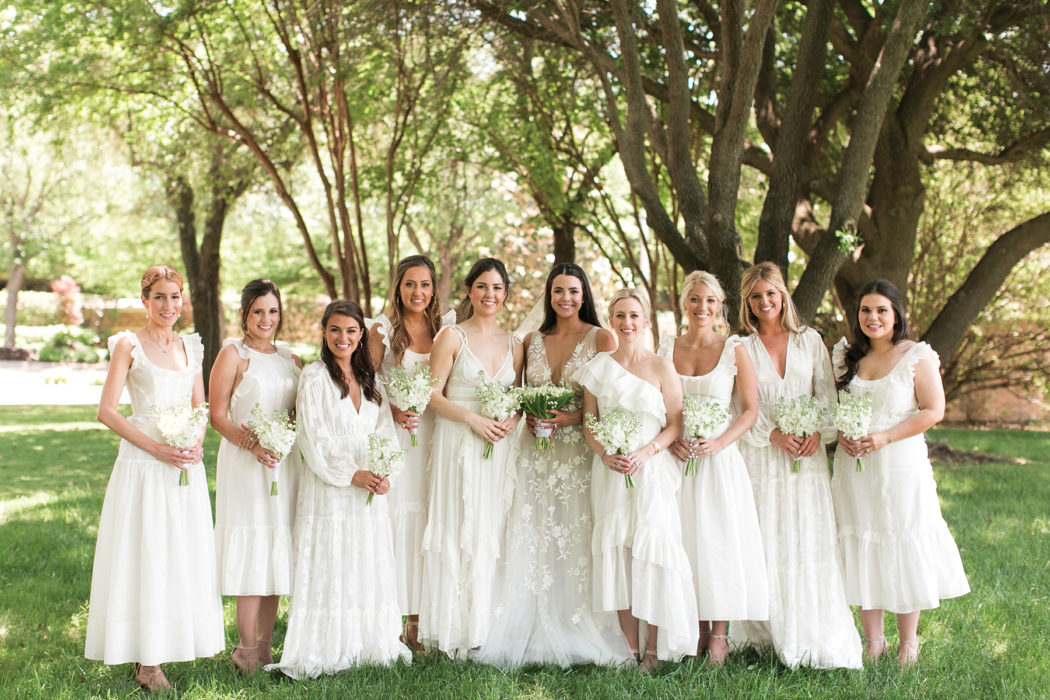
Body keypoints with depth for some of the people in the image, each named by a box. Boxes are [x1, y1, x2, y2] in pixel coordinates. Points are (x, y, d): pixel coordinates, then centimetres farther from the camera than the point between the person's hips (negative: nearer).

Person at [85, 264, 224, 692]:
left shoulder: (191, 347, 12)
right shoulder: (129, 345, -3)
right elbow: (107, 411, -8)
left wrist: (196, 446, -4)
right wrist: (158, 448, -15)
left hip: (185, 466, 5)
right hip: (143, 464, -5)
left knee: (184, 555, 6)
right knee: (143, 555, -3)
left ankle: (170, 645, 18)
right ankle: (146, 660, 3)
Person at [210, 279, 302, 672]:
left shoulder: (289, 358, 16)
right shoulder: (233, 354, -1)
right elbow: (217, 415, -6)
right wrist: (253, 444, -19)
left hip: (284, 463, 6)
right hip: (245, 463, -6)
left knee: (276, 555, 6)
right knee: (251, 553, -6)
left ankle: (264, 648, 13)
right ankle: (246, 651, 2)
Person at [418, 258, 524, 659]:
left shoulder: (513, 344, 13)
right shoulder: (452, 337, 0)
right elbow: (432, 395, -4)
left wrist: (513, 418, -4)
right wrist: (473, 418, -16)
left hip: (499, 447, 4)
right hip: (458, 445, -4)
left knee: (491, 532, 4)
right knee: (457, 530, -4)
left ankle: (485, 628, 12)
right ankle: (454, 630, 3)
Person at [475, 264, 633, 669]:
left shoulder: (601, 339, 0)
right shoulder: (532, 341, 12)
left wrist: (574, 417, -17)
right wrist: (529, 418, -1)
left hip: (582, 451, -4)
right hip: (537, 451, 4)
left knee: (579, 540, -5)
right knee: (534, 541, 1)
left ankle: (580, 636, 6)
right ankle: (539, 635, 8)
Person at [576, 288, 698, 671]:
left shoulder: (661, 366, 2)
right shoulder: (598, 367, 8)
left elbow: (675, 423, 0)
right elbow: (588, 424, 10)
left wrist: (646, 452, -15)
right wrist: (605, 454, -8)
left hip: (652, 471, -2)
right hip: (610, 473, 2)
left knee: (651, 551, -6)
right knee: (618, 553, 1)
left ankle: (654, 650, 2)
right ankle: (630, 648, 9)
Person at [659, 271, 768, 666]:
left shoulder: (734, 351, 0)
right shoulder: (667, 350, 6)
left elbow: (750, 410, -1)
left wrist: (718, 443, -15)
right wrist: (671, 442, -9)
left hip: (720, 459, -2)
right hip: (678, 458, 2)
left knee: (719, 539, -3)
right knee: (685, 540, 3)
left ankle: (719, 634, 7)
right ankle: (698, 629, 14)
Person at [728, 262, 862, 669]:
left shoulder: (810, 341, 10)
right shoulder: (740, 348, 4)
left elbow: (826, 393, 7)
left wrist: (818, 432, -10)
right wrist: (773, 435, -14)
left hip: (808, 454, 1)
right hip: (762, 455, -1)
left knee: (811, 541, -1)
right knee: (766, 542, -2)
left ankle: (813, 637, 6)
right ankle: (770, 632, 7)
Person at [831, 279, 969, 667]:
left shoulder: (917, 356, -4)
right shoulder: (846, 356, 9)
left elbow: (933, 410, -7)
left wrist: (885, 437, -16)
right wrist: (840, 434, -4)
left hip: (901, 464, -4)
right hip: (854, 466, 4)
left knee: (904, 547, 1)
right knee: (861, 550, 5)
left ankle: (908, 642, 15)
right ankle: (873, 640, 16)